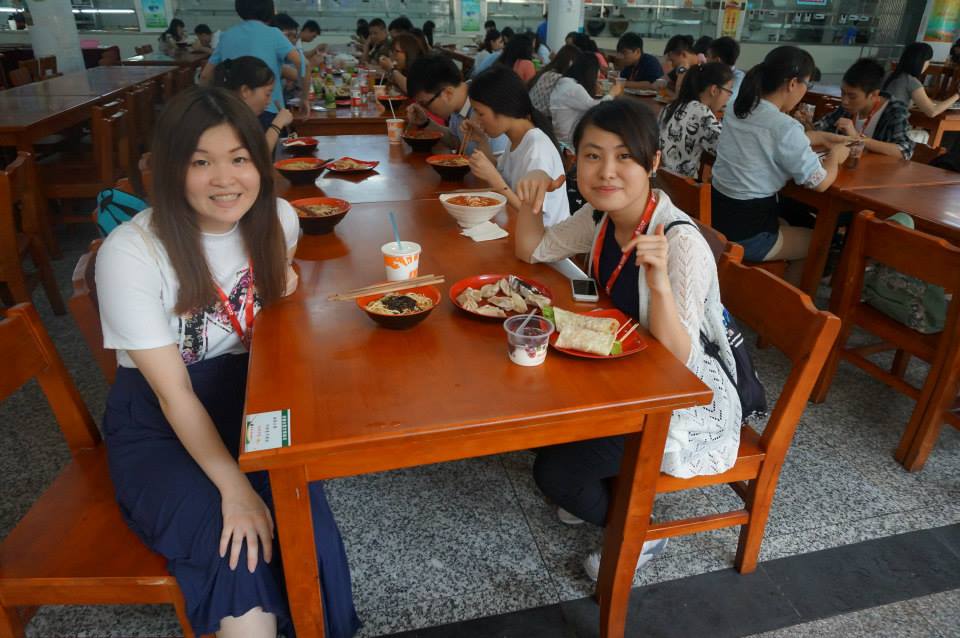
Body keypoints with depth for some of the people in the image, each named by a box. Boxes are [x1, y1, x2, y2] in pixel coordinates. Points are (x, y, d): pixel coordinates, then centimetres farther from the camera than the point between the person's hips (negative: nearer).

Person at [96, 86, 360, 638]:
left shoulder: (277, 219, -5)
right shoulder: (131, 252, -18)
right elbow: (173, 392, -18)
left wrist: (283, 285, -2)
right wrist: (233, 487, -25)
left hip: (248, 402, 3)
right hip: (158, 427, -3)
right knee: (241, 546, -26)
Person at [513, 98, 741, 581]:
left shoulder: (682, 244, -29)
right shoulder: (601, 216, -7)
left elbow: (678, 363, -30)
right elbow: (533, 250, 7)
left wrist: (660, 283, -46)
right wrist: (530, 200, -12)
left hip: (690, 400, -7)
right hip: (628, 377, 8)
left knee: (554, 471, -15)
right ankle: (603, 493, 26)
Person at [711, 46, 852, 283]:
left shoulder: (738, 110, 3)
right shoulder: (784, 126, -21)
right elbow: (820, 183, -12)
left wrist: (821, 137, 25)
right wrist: (835, 155, 8)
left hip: (716, 216, 8)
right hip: (745, 234, -7)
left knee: (787, 222, 35)